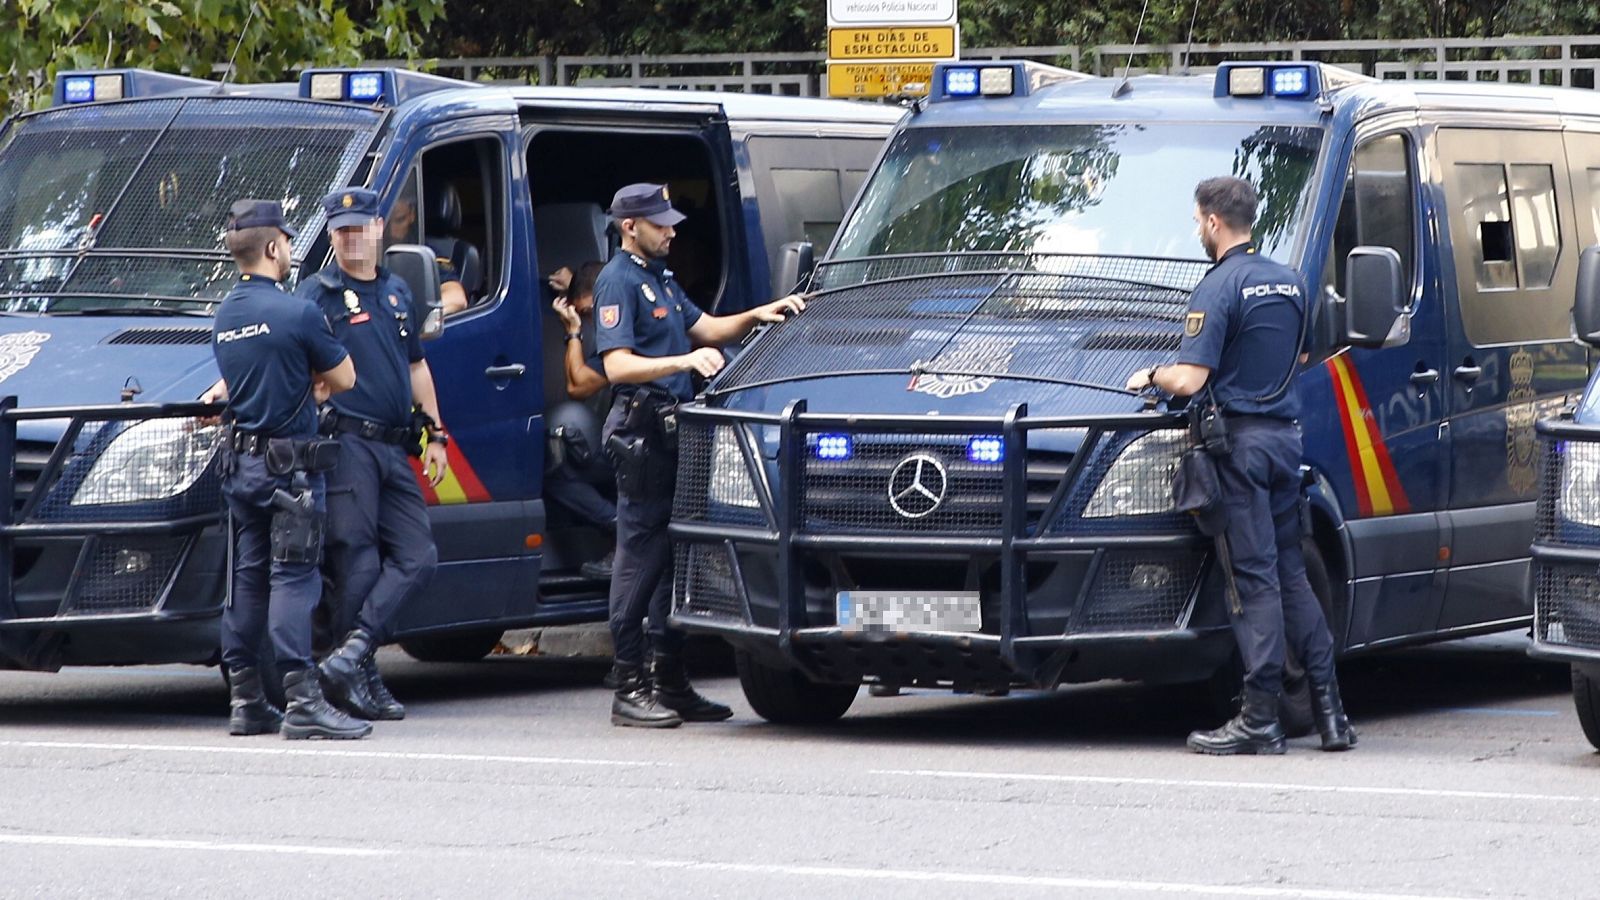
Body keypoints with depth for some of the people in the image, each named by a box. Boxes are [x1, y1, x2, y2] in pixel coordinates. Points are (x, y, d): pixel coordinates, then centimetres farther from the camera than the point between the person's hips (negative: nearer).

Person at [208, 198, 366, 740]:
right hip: (288, 461, -7)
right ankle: (302, 702, -14)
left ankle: (246, 700, 12)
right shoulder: (297, 314, -13)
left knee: (247, 577, 11)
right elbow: (344, 379, -5)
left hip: (239, 463, 7)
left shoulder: (224, 316, 10)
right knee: (293, 578, -9)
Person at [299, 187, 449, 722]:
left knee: (417, 557, -4)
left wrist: (435, 434, 23)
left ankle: (350, 655, -11)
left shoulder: (396, 292, 19)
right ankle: (361, 679, -2)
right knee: (359, 565, -7)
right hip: (346, 443, -7)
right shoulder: (318, 294, -2)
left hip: (395, 451, 7)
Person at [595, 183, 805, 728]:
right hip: (641, 430, -10)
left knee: (674, 555, 11)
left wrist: (758, 315, 10)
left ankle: (670, 682, 16)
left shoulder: (660, 278, 21)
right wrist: (685, 361, -29)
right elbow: (618, 365, -19)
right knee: (641, 555, -8)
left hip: (673, 431, 10)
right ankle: (630, 688, -6)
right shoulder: (619, 281, -9)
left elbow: (704, 327, 26)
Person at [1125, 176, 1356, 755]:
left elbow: (1188, 381, -18)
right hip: (1285, 435, 7)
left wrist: (1151, 376, 1)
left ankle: (1259, 719, -5)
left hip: (1240, 439, -7)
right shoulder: (1287, 282, 13)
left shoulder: (1219, 289, -12)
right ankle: (1328, 707, 11)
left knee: (1254, 577, -6)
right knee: (1290, 571, 13)